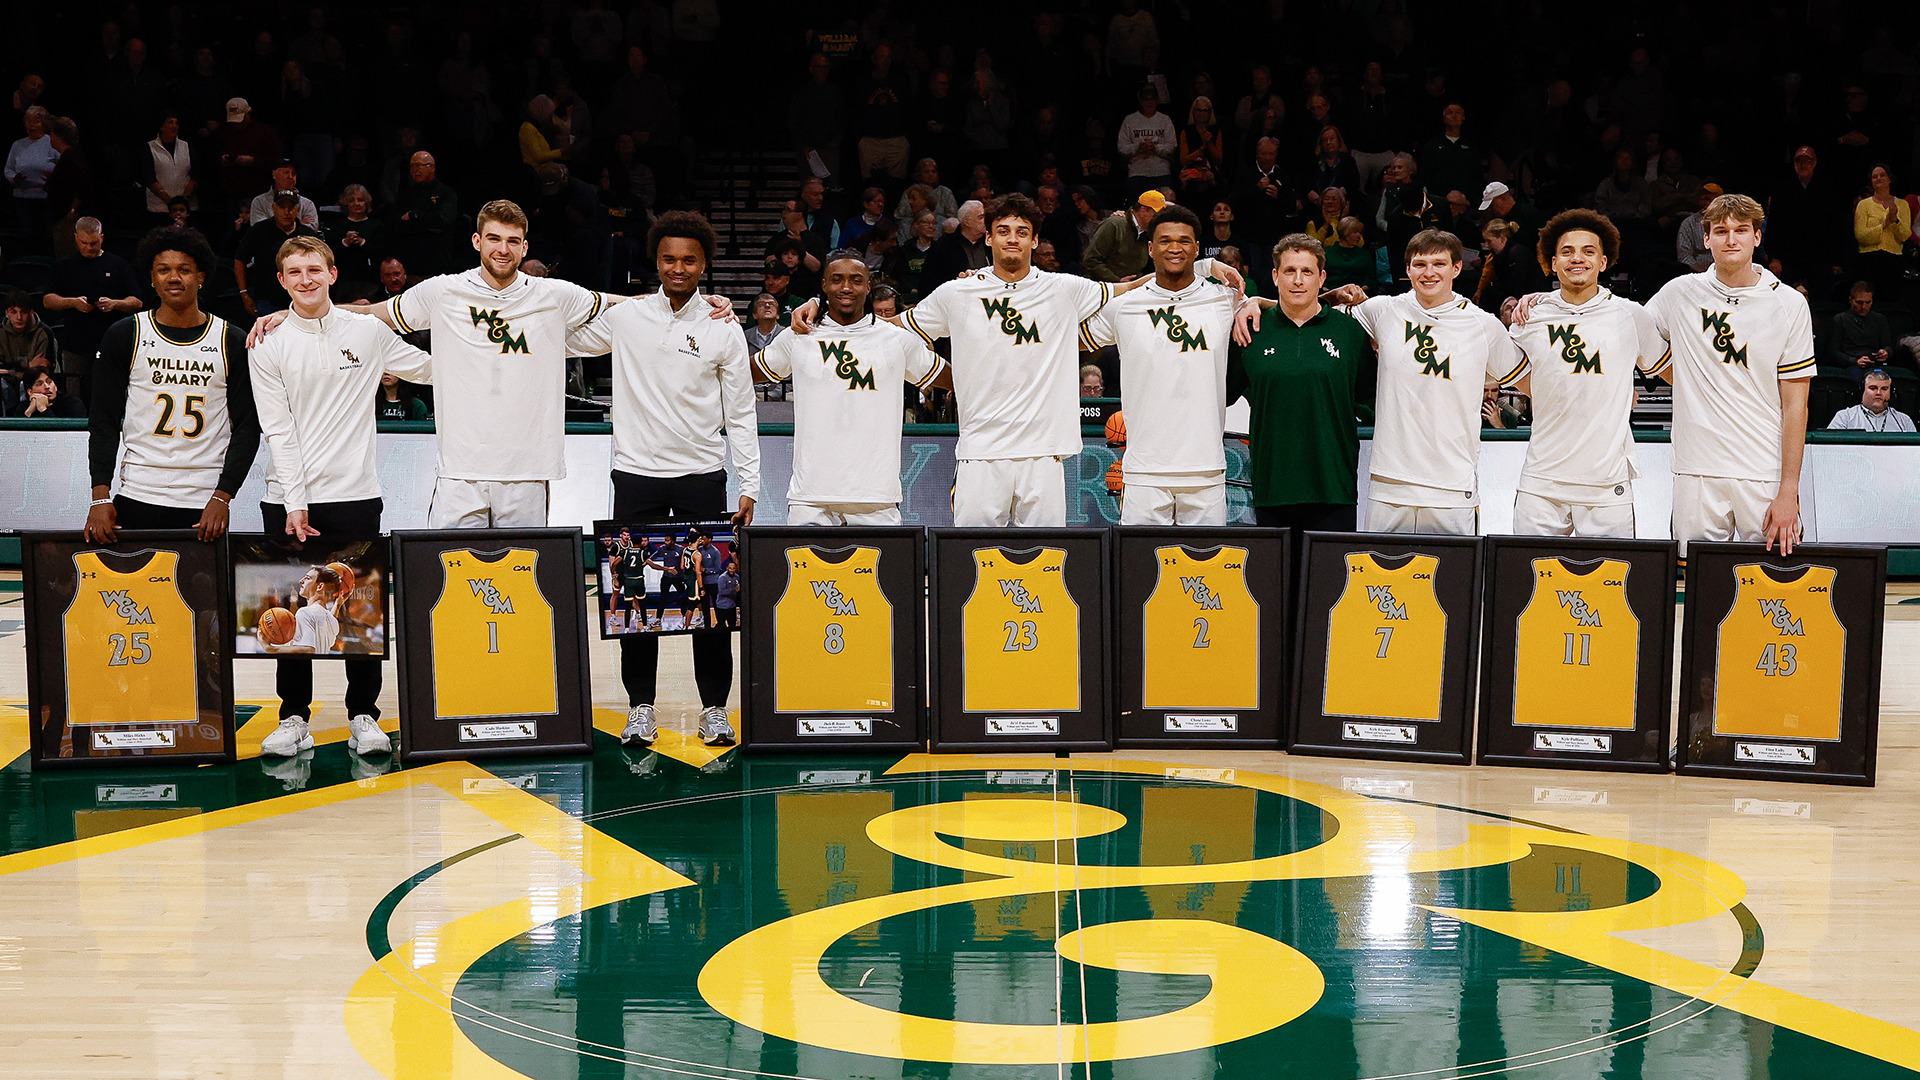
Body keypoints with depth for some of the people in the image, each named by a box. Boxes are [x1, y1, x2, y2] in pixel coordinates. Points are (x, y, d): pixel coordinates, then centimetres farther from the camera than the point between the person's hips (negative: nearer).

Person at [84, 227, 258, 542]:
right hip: (137, 501, 0)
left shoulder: (232, 342, 5)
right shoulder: (123, 336, 6)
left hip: (205, 505, 0)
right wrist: (100, 497, -5)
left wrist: (222, 497, -7)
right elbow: (104, 422, 5)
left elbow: (247, 427, 3)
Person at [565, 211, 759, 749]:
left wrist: (750, 486, -2)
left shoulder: (725, 332, 3)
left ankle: (714, 707, 11)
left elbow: (741, 415, 4)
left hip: (702, 478, -1)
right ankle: (640, 707, 13)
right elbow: (559, 343, 18)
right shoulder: (624, 317, 4)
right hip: (637, 476, 1)